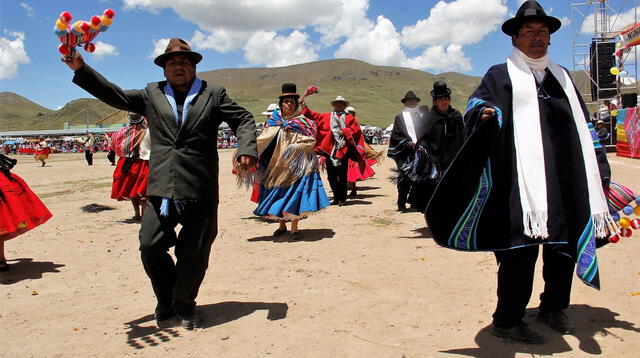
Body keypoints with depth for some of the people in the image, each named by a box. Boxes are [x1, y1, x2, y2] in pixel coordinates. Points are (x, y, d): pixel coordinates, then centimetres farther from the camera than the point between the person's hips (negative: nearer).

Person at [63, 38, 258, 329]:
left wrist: (246, 149, -9)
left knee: (194, 254, 3)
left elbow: (243, 119, 9)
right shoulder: (152, 95, 16)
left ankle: (184, 304, 27)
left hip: (200, 193, -2)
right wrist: (81, 69, 4)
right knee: (150, 246, -3)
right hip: (161, 191, 2)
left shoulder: (213, 94, 10)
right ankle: (166, 302, 22)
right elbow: (114, 95, 13)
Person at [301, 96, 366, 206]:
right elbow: (314, 116, 15)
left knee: (342, 175, -3)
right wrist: (304, 106, 10)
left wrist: (344, 132, -10)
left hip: (343, 150, -3)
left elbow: (356, 129, 1)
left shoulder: (349, 118, 10)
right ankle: (336, 197, 15)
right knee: (331, 175, 4)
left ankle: (342, 198, 6)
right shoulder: (327, 116, 16)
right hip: (330, 149, 3)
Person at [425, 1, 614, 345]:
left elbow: (583, 127, 23)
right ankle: (507, 320, 6)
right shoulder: (500, 75, 5)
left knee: (567, 244, 11)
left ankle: (553, 307, 31)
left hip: (566, 181, 6)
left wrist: (599, 171, 19)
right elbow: (477, 105, -10)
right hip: (521, 181, -6)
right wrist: (482, 113, -35)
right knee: (521, 249, -7)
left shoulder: (561, 77, 20)